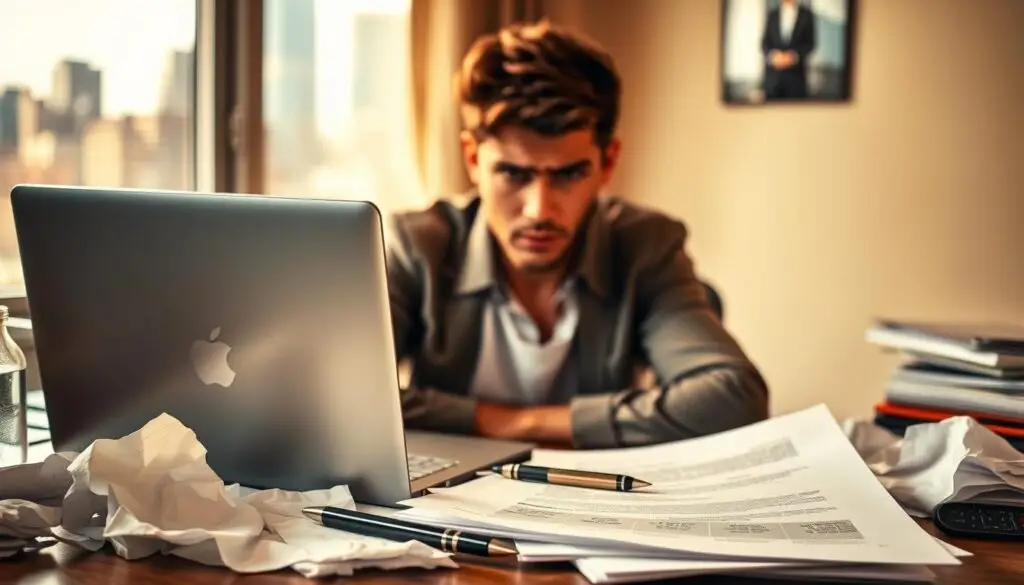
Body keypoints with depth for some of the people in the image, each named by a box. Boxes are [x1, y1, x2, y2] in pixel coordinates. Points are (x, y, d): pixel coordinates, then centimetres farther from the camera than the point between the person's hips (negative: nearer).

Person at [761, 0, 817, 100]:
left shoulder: (806, 14, 6)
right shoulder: (772, 14, 12)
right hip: (773, 71, 2)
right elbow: (765, 42, 7)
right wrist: (773, 54, -13)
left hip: (795, 71, -2)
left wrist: (794, 55, -14)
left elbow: (810, 42, 2)